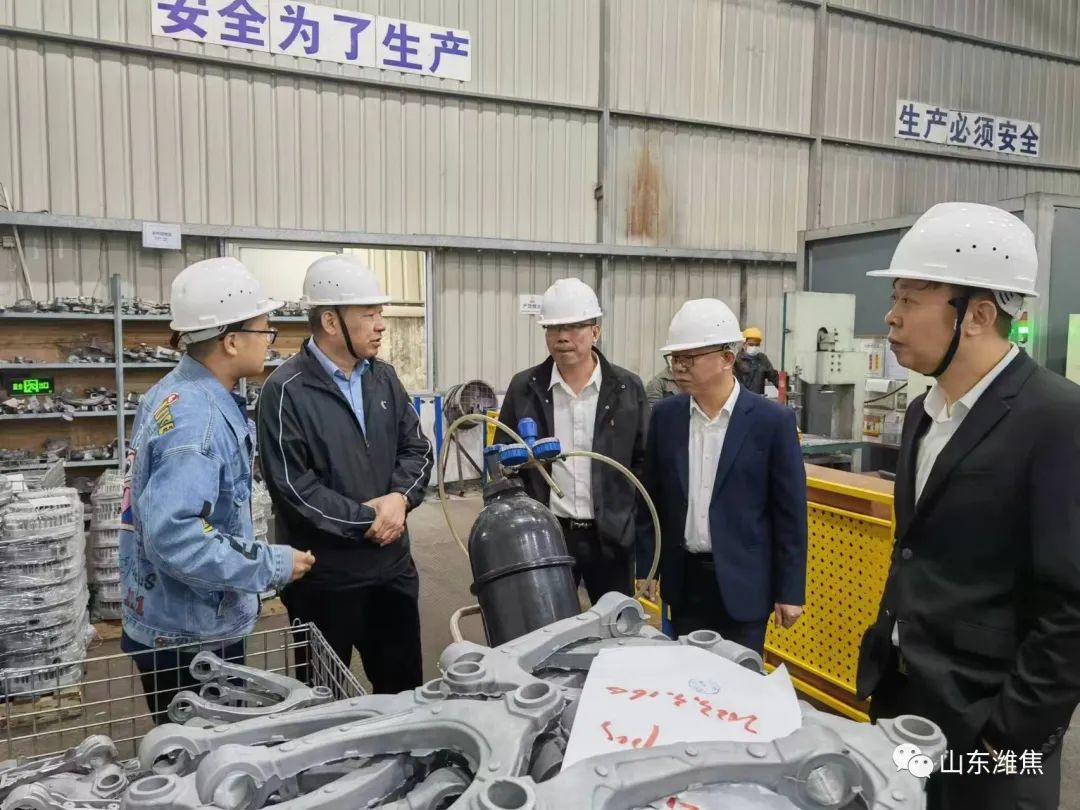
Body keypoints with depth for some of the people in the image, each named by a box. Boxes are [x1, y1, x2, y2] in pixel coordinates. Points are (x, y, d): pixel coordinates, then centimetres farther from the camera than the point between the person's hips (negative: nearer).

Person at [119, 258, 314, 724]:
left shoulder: (178, 395, 5)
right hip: (190, 634, -9)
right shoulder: (195, 418, -27)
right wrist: (272, 565, -25)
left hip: (178, 624, 9)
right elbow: (174, 537, -35)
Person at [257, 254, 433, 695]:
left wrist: (400, 497, -12)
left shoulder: (384, 378, 6)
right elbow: (292, 486, -19)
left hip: (392, 563, 6)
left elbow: (417, 448, 8)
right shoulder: (286, 391, -14)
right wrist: (365, 521, -15)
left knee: (405, 687, 19)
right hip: (324, 574, -5)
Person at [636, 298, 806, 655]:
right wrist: (644, 568, 4)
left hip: (743, 582, -3)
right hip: (683, 578, 3)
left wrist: (790, 591, -5)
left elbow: (790, 512, -7)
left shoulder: (772, 420, -10)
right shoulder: (665, 415, -1)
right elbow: (653, 499, 6)